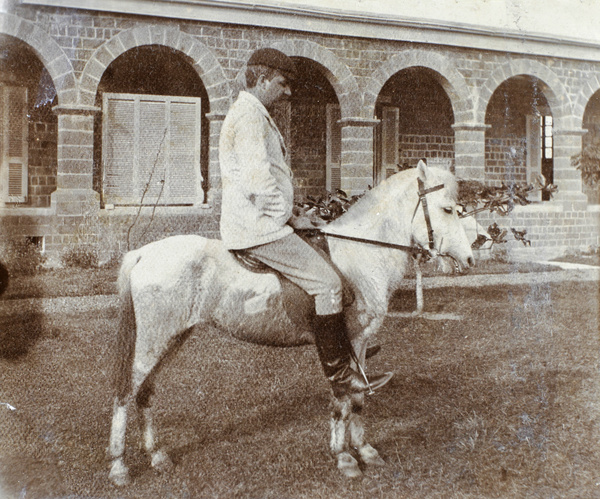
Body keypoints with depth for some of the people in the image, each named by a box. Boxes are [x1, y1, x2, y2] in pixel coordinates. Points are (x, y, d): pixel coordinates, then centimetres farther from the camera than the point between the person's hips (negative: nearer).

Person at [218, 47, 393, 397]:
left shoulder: (253, 114, 20)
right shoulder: (250, 116, -14)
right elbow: (258, 179, -24)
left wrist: (289, 217, 17)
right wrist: (290, 218, -13)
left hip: (258, 221, 11)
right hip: (258, 227, -11)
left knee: (326, 264, 20)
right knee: (327, 282, -15)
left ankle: (343, 347, 28)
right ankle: (340, 375, -9)